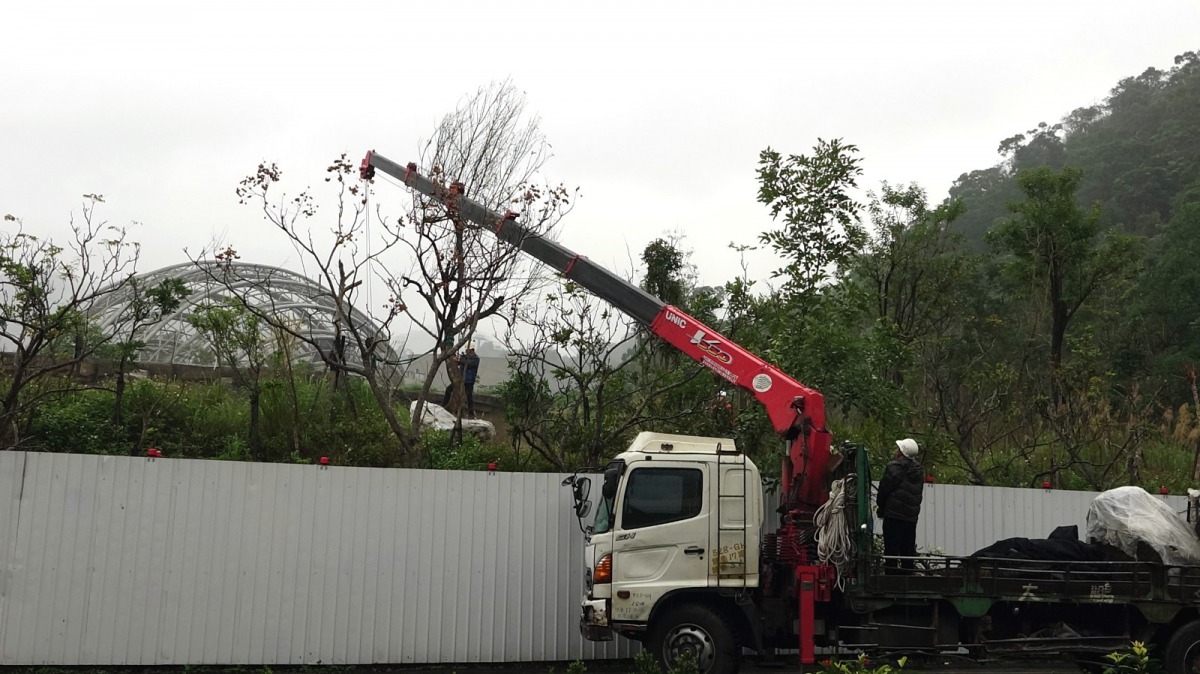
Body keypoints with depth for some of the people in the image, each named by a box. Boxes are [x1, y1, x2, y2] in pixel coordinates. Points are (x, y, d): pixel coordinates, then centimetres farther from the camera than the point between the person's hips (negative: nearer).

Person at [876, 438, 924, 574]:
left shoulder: (894, 468, -12)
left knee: (891, 549, -4)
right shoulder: (919, 471, 12)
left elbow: (884, 489, -9)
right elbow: (918, 493, 15)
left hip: (894, 515, -7)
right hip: (912, 516, 7)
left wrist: (880, 508, 7)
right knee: (908, 550, 13)